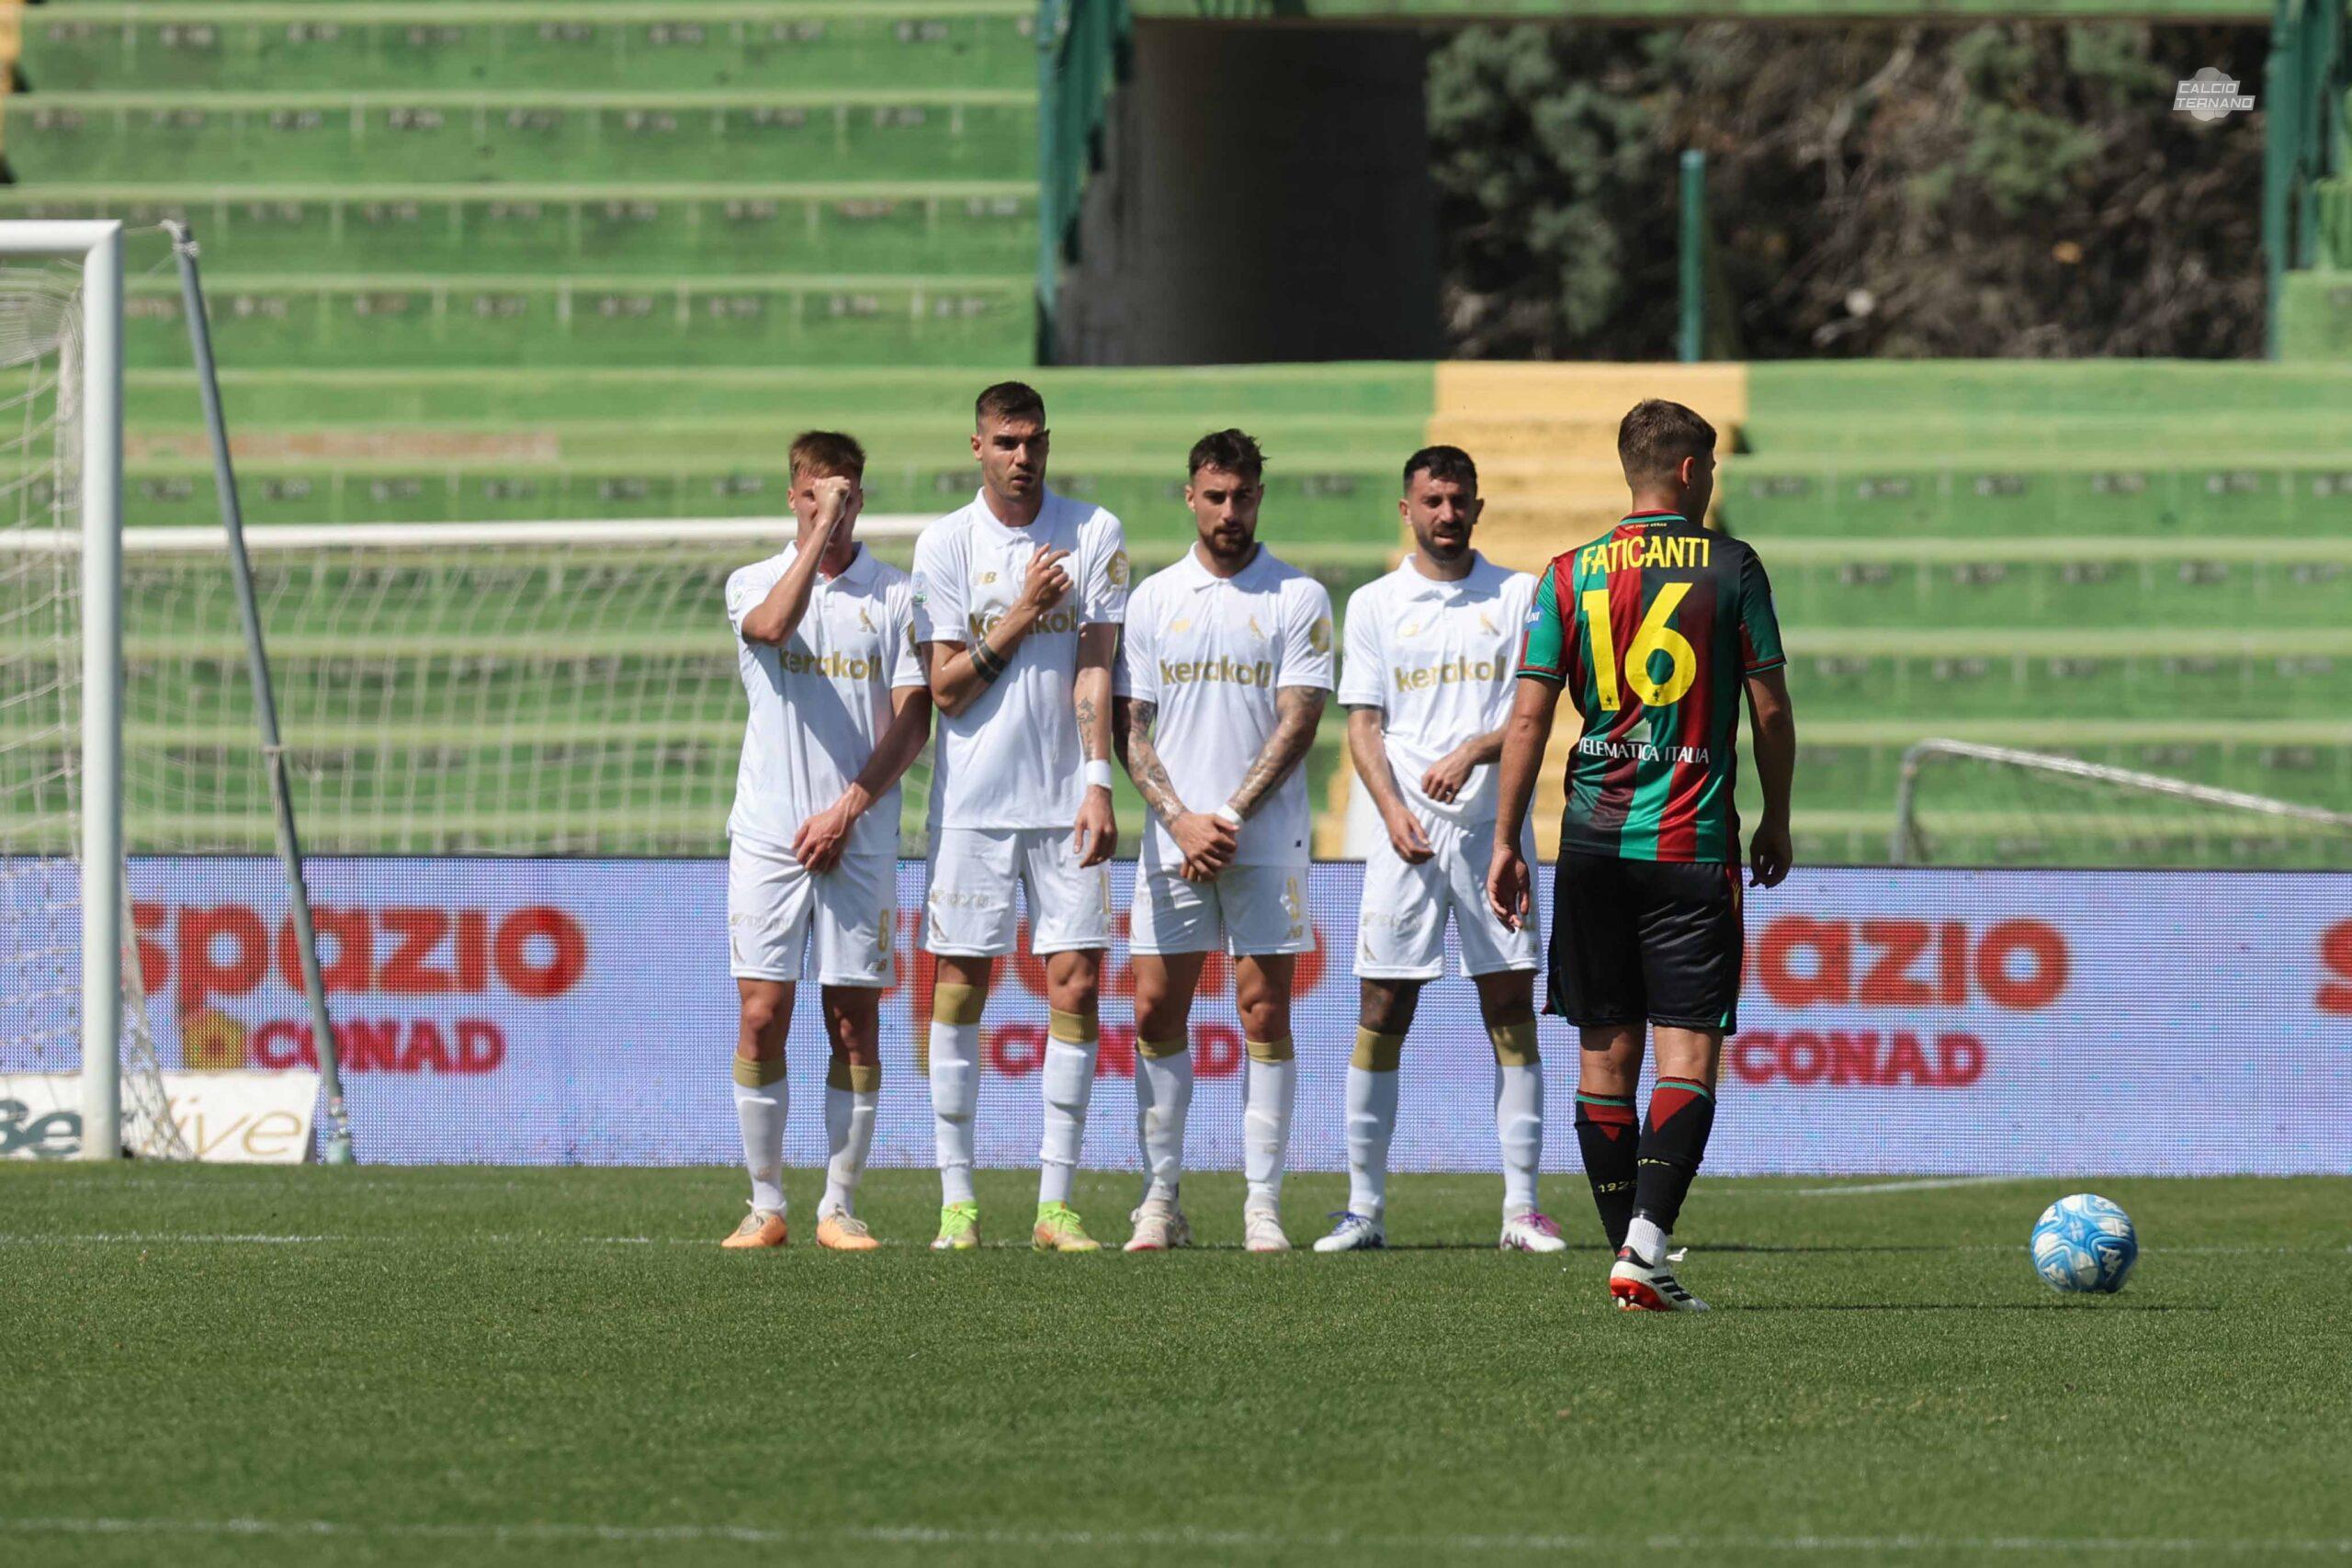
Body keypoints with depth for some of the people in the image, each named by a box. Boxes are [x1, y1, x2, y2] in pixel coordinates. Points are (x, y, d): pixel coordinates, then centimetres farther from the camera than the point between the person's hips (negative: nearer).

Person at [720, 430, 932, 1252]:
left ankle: (839, 1206, 6)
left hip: (857, 837, 0)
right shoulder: (753, 583, 7)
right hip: (768, 835, 0)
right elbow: (774, 627, -18)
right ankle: (766, 1205, 4)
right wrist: (820, 534, -17)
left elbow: (912, 721, 0)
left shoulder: (896, 595, 5)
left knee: (855, 1021, 0)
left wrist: (847, 809, -9)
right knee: (761, 1016, -3)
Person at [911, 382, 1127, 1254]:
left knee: (1075, 984, -4)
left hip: (1064, 800, 0)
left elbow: (1095, 668, -1)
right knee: (959, 984, 0)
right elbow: (946, 688, -1)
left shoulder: (1094, 535, 3)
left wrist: (1098, 782, -10)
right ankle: (957, 1197, 7)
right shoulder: (944, 545, 1)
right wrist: (1022, 615, -10)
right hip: (973, 798, 0)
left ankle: (1055, 1203, 0)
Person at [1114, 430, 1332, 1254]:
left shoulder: (1298, 599, 1)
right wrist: (1182, 820, -7)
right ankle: (1161, 1200, 8)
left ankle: (1263, 1202, -1)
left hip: (1266, 839, -2)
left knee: (1265, 1013, -3)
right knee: (1156, 1013, 1)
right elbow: (1129, 727, 6)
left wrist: (1229, 819, -11)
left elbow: (1296, 724, -4)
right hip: (1172, 841, 3)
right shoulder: (1153, 599, 9)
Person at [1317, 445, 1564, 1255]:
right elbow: (1363, 724, 6)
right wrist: (1392, 808, -9)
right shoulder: (1374, 605, 9)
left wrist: (1474, 750, -19)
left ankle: (1521, 1205, 1)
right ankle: (1365, 1206, 4)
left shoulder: (1518, 596, 6)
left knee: (1511, 1016, -2)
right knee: (1381, 1014, -1)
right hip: (1407, 834, 1)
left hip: (1495, 825, -1)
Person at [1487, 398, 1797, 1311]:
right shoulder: (1731, 569, -1)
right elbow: (1771, 710, 1)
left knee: (1605, 1056, 10)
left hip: (1593, 842, 3)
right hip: (1692, 848, -3)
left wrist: (1506, 842, 5)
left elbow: (1529, 717, 0)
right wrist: (1776, 823, 13)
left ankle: (1628, 1254, 13)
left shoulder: (1569, 577, 4)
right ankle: (1646, 1252, -20)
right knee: (1688, 1052, -5)